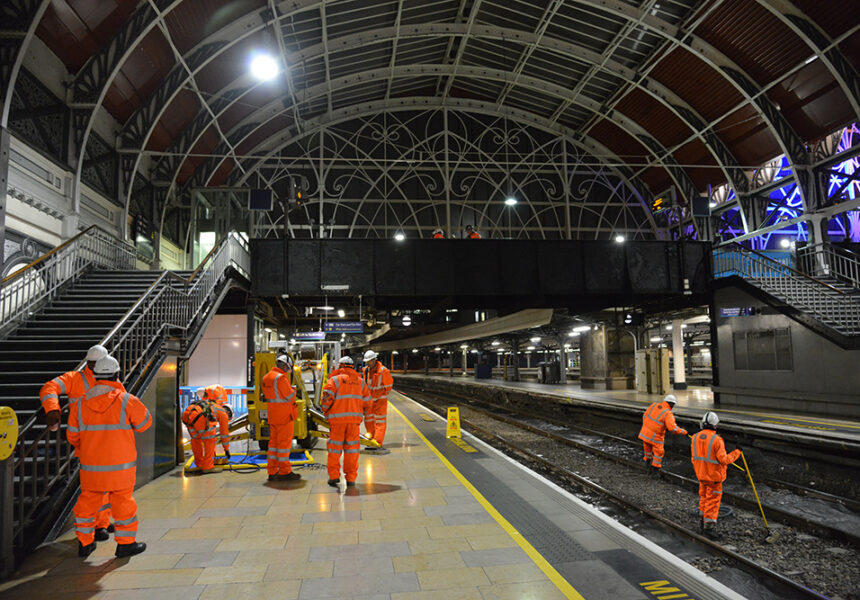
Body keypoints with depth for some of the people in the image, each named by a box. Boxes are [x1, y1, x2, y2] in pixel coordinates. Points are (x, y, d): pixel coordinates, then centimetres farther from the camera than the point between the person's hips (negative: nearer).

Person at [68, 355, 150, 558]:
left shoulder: (80, 404, -2)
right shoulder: (127, 401, -13)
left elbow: (73, 436, 6)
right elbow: (144, 423, 1)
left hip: (91, 466, 3)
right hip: (120, 466, -3)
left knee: (88, 502, 19)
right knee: (123, 502, 9)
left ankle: (85, 543, 29)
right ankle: (125, 543, 18)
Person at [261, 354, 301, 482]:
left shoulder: (267, 377, 12)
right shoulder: (281, 378, -17)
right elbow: (290, 397, -16)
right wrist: (293, 390, 5)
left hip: (273, 416, 9)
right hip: (284, 415, -9)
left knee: (274, 441, 12)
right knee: (284, 442, -2)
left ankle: (272, 472, 16)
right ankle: (284, 472, 3)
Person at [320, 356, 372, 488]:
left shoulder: (335, 379, -1)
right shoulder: (360, 381, 11)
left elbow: (327, 398, -11)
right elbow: (368, 402, 10)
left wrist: (325, 411, 7)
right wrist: (363, 413, 27)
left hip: (337, 419, -3)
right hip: (354, 419, 3)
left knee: (335, 448, 8)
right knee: (352, 448, 8)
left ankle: (334, 476, 9)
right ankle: (351, 478, 10)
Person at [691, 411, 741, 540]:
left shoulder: (695, 437, -3)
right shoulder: (716, 440, -22)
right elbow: (723, 460, -20)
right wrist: (736, 453, -6)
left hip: (701, 474, 6)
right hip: (714, 476, -6)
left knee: (704, 497, 20)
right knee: (713, 501, 2)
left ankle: (702, 522, 29)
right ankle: (709, 526, 5)